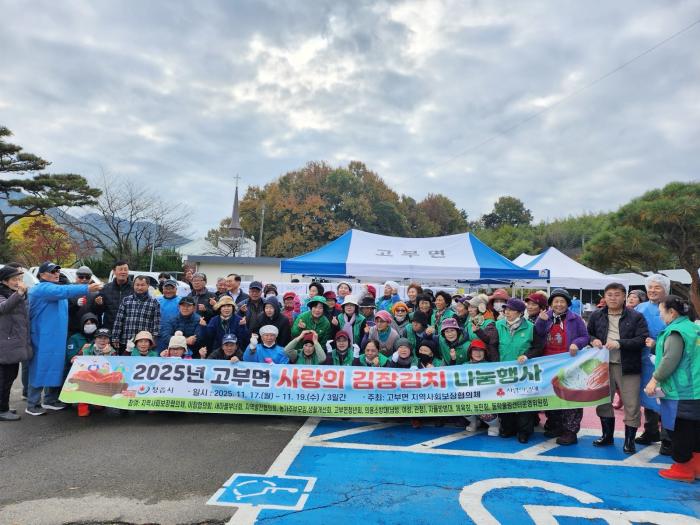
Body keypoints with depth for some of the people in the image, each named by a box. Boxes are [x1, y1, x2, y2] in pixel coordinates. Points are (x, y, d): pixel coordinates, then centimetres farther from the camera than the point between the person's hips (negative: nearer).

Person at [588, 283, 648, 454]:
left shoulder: (636, 316, -3)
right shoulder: (596, 316, 6)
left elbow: (643, 339, -11)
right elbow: (587, 334, 16)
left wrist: (619, 343, -21)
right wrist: (593, 340, -6)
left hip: (628, 367, -3)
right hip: (603, 365, 3)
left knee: (631, 405, 1)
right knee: (603, 402, 13)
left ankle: (630, 440, 18)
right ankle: (607, 435, 30)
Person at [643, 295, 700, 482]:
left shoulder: (676, 332, -16)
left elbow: (670, 360, -22)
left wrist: (655, 379, -13)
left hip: (680, 393, -9)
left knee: (678, 431, 2)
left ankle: (682, 468, 10)